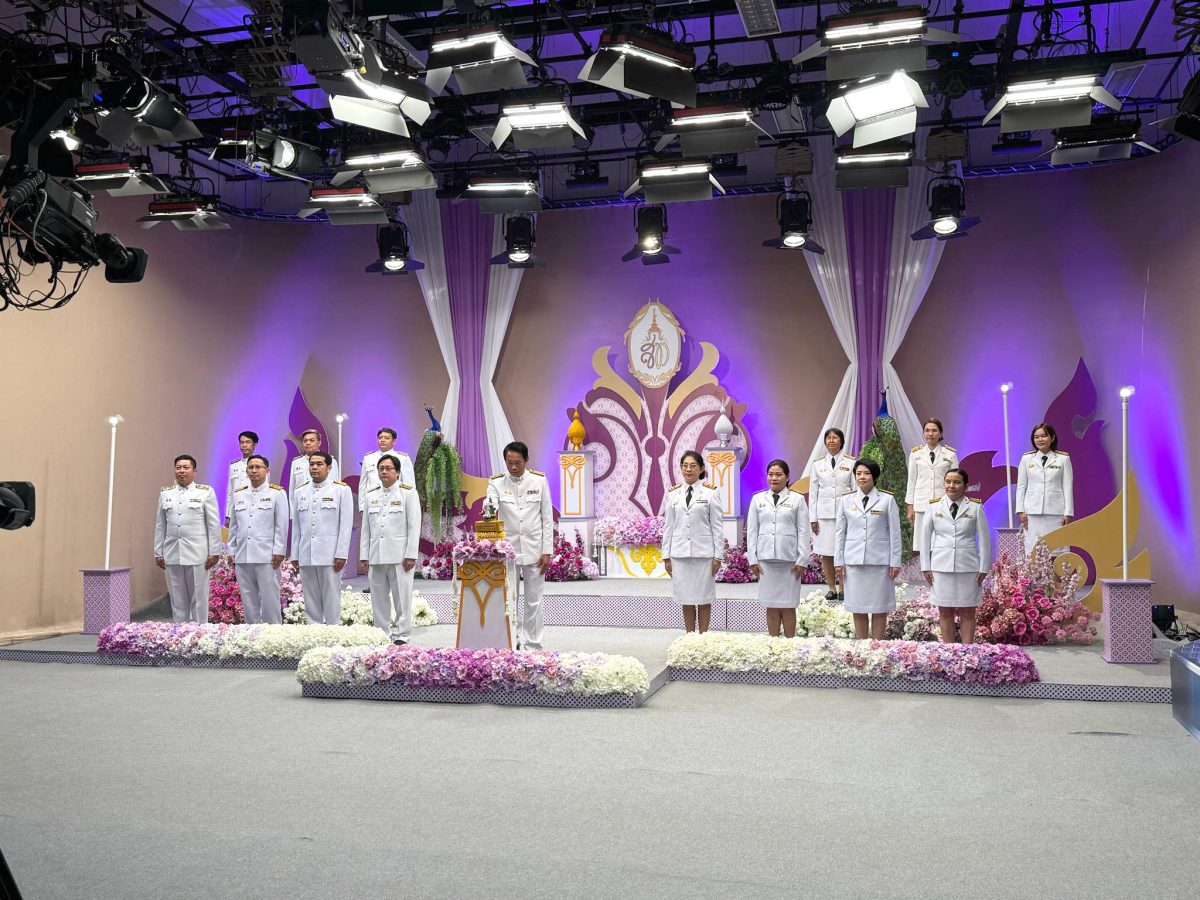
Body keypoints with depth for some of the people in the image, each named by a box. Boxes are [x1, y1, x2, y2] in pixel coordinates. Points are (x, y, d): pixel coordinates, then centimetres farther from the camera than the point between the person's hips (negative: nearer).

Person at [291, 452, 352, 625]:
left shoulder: (341, 489, 0)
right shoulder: (300, 492, 12)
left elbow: (346, 524, -4)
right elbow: (296, 526, 13)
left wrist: (341, 554, -10)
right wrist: (295, 555, 8)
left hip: (330, 555, -4)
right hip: (306, 556, 4)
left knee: (331, 598, -1)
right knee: (311, 599, 7)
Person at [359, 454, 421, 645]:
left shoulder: (408, 492, 2)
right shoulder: (371, 495, 15)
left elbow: (414, 526, -3)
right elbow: (365, 528, 14)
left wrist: (411, 555, -10)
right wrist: (363, 556, 8)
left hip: (400, 555, -4)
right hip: (376, 555, 4)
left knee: (402, 598, -3)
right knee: (379, 599, 6)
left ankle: (401, 636, 4)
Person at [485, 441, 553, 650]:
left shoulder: (539, 480, -2)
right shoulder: (496, 482, -4)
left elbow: (547, 518, 0)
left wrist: (547, 551, -4)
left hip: (534, 550, 0)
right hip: (507, 549, 0)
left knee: (534, 600, 5)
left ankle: (532, 645, 16)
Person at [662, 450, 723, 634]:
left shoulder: (711, 493, 0)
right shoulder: (673, 494, 9)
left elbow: (716, 526, 0)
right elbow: (669, 527, 10)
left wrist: (718, 556, -4)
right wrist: (666, 556, 7)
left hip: (703, 552, -2)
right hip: (680, 553, 3)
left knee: (703, 598, 3)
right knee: (686, 599, 7)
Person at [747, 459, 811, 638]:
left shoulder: (797, 499, 5)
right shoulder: (758, 499, 10)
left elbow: (803, 531, 2)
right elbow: (752, 530, 9)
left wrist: (802, 560, -4)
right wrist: (752, 559, 3)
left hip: (790, 559, -2)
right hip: (766, 558, 2)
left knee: (788, 607, 2)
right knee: (771, 606, 4)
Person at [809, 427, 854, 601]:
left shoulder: (851, 462, 2)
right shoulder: (818, 463, 7)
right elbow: (813, 491, 8)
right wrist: (813, 518, 4)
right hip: (824, 513, 2)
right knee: (826, 554, 3)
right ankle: (832, 589, 14)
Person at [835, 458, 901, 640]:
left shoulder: (887, 500, 2)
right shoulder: (846, 501, 7)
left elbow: (894, 532, 1)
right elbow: (840, 532, 9)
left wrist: (895, 562, -3)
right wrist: (839, 561, 4)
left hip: (880, 561, -2)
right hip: (854, 561, 2)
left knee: (880, 607, 3)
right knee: (858, 606, 6)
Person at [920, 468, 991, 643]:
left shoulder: (975, 507, 1)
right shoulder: (934, 507, 4)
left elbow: (984, 538, 3)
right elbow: (925, 537, 7)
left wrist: (983, 568, 0)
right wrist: (925, 566, 3)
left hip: (968, 567, -1)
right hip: (941, 566, 1)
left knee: (968, 612, 4)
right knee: (945, 612, 5)